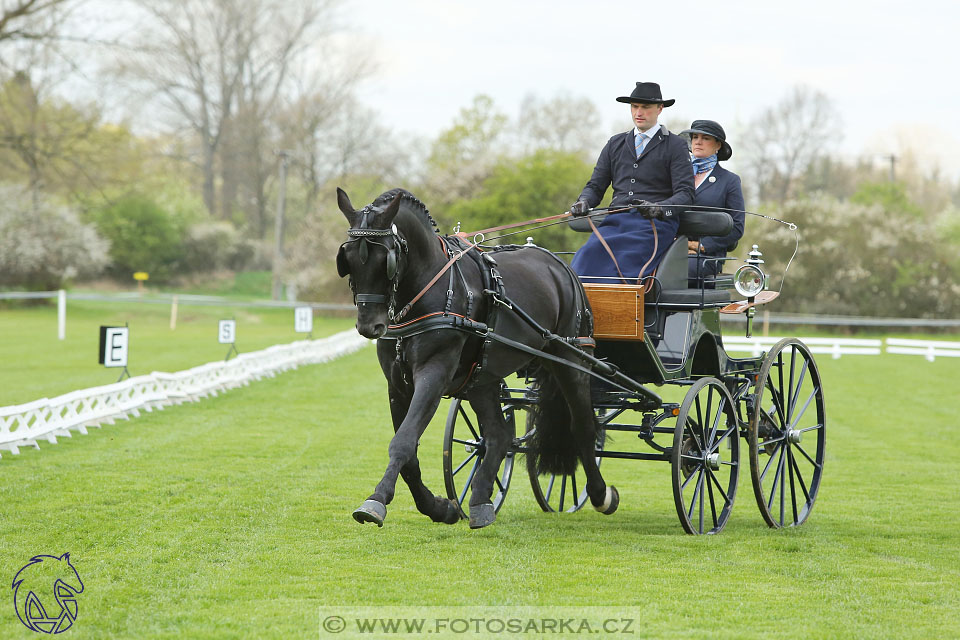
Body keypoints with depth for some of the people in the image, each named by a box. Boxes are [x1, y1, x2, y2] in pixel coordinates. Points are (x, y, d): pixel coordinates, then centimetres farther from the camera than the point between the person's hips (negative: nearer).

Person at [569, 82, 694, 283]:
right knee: (588, 255, -29)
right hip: (615, 221, 3)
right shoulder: (615, 144, 24)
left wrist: (659, 208, -19)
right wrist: (583, 202, -2)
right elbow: (596, 186, 22)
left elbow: (685, 193, 2)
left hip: (654, 224, -3)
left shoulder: (675, 146, 11)